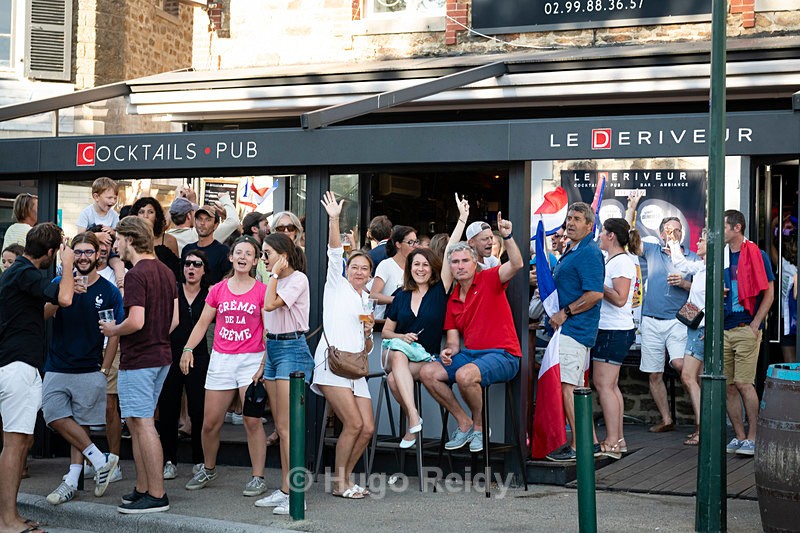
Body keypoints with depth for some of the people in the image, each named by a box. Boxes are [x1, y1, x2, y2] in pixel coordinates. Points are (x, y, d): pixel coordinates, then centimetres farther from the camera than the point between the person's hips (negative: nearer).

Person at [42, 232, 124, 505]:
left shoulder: (109, 291, 1)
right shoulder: (59, 283, 6)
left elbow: (115, 334, 4)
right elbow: (44, 314, -8)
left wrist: (104, 369, 0)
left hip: (90, 370, -2)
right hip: (57, 367, 2)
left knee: (81, 424, 0)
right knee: (56, 417, -9)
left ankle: (72, 481, 8)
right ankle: (100, 459, 2)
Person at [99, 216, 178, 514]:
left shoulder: (136, 275, -16)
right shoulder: (166, 272, 12)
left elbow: (136, 321, -23)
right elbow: (174, 319, 13)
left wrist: (113, 330, -6)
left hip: (138, 360, -9)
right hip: (161, 356, 9)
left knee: (143, 424, -5)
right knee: (137, 423, 16)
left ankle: (157, 496, -2)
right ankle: (142, 489, 20)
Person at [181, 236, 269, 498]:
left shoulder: (262, 291, 0)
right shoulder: (218, 290, 7)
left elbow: (269, 331, -2)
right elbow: (202, 323, 10)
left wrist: (264, 364, -11)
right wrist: (188, 349, -4)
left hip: (251, 359, -3)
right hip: (221, 360, 3)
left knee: (252, 420, -8)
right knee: (210, 423, 6)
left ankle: (258, 477, 2)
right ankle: (208, 469, 28)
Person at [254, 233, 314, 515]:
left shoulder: (298, 279, -10)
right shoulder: (277, 281, 16)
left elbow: (270, 304, -21)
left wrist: (275, 274, -10)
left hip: (292, 349, -9)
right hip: (273, 348, 9)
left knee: (287, 427, -12)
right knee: (280, 426, 9)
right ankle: (284, 490, 14)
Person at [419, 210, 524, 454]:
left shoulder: (489, 280, -2)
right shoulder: (452, 301, 15)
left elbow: (516, 265, -21)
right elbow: (454, 341, 14)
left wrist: (507, 237, -36)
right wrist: (448, 351, -10)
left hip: (503, 355, -7)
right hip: (470, 353, 7)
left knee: (464, 375, -34)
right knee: (427, 372, -8)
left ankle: (480, 426, -7)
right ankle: (464, 423, 1)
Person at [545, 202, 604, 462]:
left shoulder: (589, 253, -13)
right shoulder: (571, 252, 19)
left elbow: (595, 294, -22)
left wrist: (565, 313, -18)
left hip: (574, 328, -11)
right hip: (570, 328, 11)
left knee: (567, 386, -12)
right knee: (575, 387, 14)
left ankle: (578, 446, -9)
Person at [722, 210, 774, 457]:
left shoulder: (757, 255, -2)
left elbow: (769, 293, -3)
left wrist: (755, 324, -9)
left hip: (746, 328, -6)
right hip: (723, 329, 6)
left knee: (743, 383, -10)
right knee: (728, 386, 5)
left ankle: (752, 438, -2)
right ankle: (739, 437, 13)